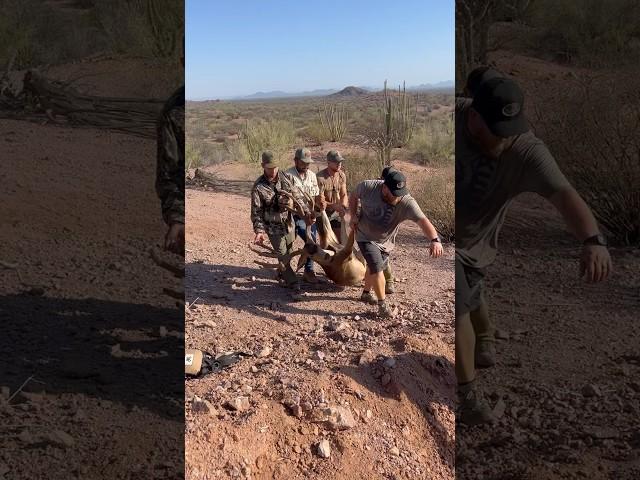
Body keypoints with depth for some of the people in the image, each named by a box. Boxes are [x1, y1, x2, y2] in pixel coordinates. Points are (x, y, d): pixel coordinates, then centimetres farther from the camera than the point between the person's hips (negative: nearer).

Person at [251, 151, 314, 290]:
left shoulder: (287, 178, -7)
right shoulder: (258, 187, -17)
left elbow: (298, 196, 0)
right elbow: (256, 212, -15)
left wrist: (307, 212, -15)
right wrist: (259, 230, -25)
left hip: (289, 223, 5)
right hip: (274, 227, -4)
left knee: (289, 252, 21)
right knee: (283, 256, 1)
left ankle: (282, 272, 47)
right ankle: (292, 281, 19)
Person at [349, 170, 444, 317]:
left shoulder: (407, 202, -29)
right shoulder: (367, 187, -25)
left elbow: (422, 220, -43)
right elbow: (353, 196, -3)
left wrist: (434, 240, -58)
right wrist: (353, 215, -15)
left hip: (386, 242, 2)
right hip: (366, 237, -2)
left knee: (373, 267, 21)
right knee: (377, 268, -15)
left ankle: (366, 293, 48)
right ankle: (382, 304, 3)